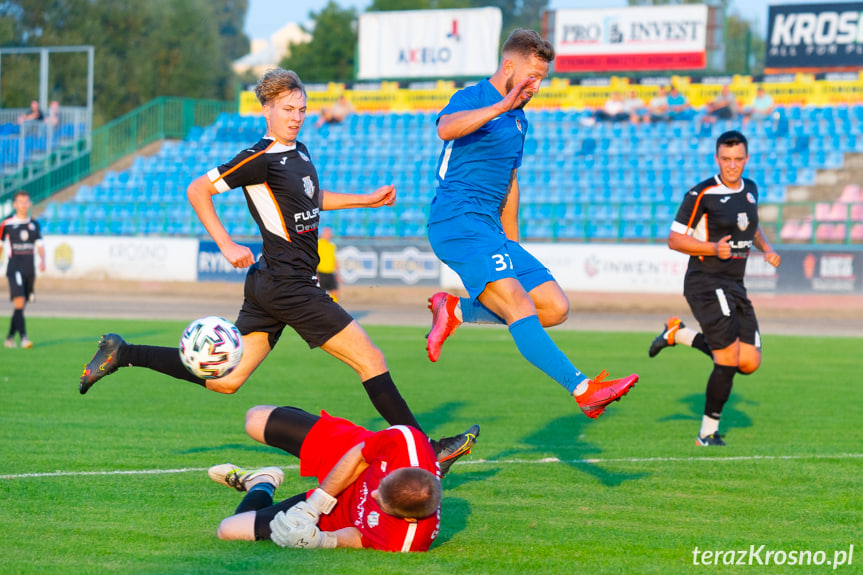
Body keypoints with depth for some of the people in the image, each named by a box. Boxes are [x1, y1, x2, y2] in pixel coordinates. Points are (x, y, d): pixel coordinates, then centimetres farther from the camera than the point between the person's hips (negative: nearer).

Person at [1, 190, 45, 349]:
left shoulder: (34, 224, 11)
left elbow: (39, 245, 8)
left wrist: (42, 260, -10)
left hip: (30, 269, 4)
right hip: (14, 268, -4)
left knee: (21, 306, 8)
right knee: (19, 301, -18)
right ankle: (23, 337, -23)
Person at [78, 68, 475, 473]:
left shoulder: (299, 151, 14)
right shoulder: (260, 159, -12)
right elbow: (198, 190, -10)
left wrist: (366, 200, 28)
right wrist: (227, 246, -15)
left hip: (269, 285, 10)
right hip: (288, 284, -10)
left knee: (226, 380, 11)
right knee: (370, 359, -6)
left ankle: (122, 353, 14)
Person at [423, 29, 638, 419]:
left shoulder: (518, 119, 21)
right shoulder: (471, 99, -5)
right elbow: (445, 129, -29)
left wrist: (513, 246, 28)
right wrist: (501, 106, -39)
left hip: (491, 231, 9)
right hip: (458, 222, -9)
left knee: (555, 308, -1)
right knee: (519, 305, -23)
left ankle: (455, 310, 8)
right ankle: (582, 389, -34)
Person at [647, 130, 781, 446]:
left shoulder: (750, 189, 9)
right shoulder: (702, 194, -11)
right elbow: (674, 239, -9)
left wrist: (767, 248, 8)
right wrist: (713, 248, -22)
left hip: (734, 287, 7)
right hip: (706, 282, -7)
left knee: (749, 362, 2)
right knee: (729, 360, -14)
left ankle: (680, 334, 19)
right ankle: (708, 433, 2)